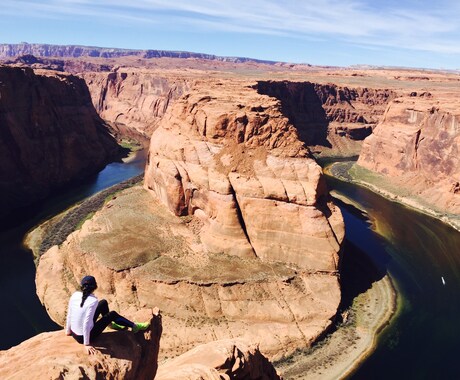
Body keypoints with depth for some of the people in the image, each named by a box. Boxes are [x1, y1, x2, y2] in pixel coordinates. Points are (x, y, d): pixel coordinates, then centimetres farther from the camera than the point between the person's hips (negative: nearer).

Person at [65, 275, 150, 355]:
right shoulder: (93, 301, -27)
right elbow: (86, 324, -27)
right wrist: (86, 344, -18)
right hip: (82, 337, -6)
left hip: (74, 334, 7)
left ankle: (110, 323, 42)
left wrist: (68, 330, 16)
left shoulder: (75, 295, -9)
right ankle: (134, 326, 26)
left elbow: (69, 314, 1)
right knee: (112, 314, 9)